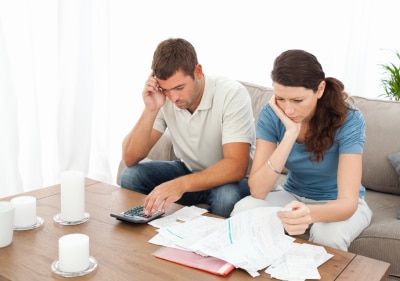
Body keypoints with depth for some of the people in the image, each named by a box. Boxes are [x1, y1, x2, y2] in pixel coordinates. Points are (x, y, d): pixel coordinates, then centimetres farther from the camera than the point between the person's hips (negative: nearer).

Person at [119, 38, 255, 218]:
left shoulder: (232, 94, -25)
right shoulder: (162, 98, -12)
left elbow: (236, 166, -33)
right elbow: (130, 158, -14)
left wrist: (181, 184, -46)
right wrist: (151, 110, -27)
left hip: (230, 178, -4)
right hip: (189, 170, 4)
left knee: (226, 196, -37)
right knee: (130, 176, -17)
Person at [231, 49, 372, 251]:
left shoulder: (347, 119, -25)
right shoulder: (271, 114, -18)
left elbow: (348, 202, -33)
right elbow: (257, 190, -25)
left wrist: (309, 213, -55)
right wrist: (291, 134, -33)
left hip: (337, 204, -1)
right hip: (293, 196, 2)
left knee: (329, 233, -36)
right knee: (243, 210, -28)